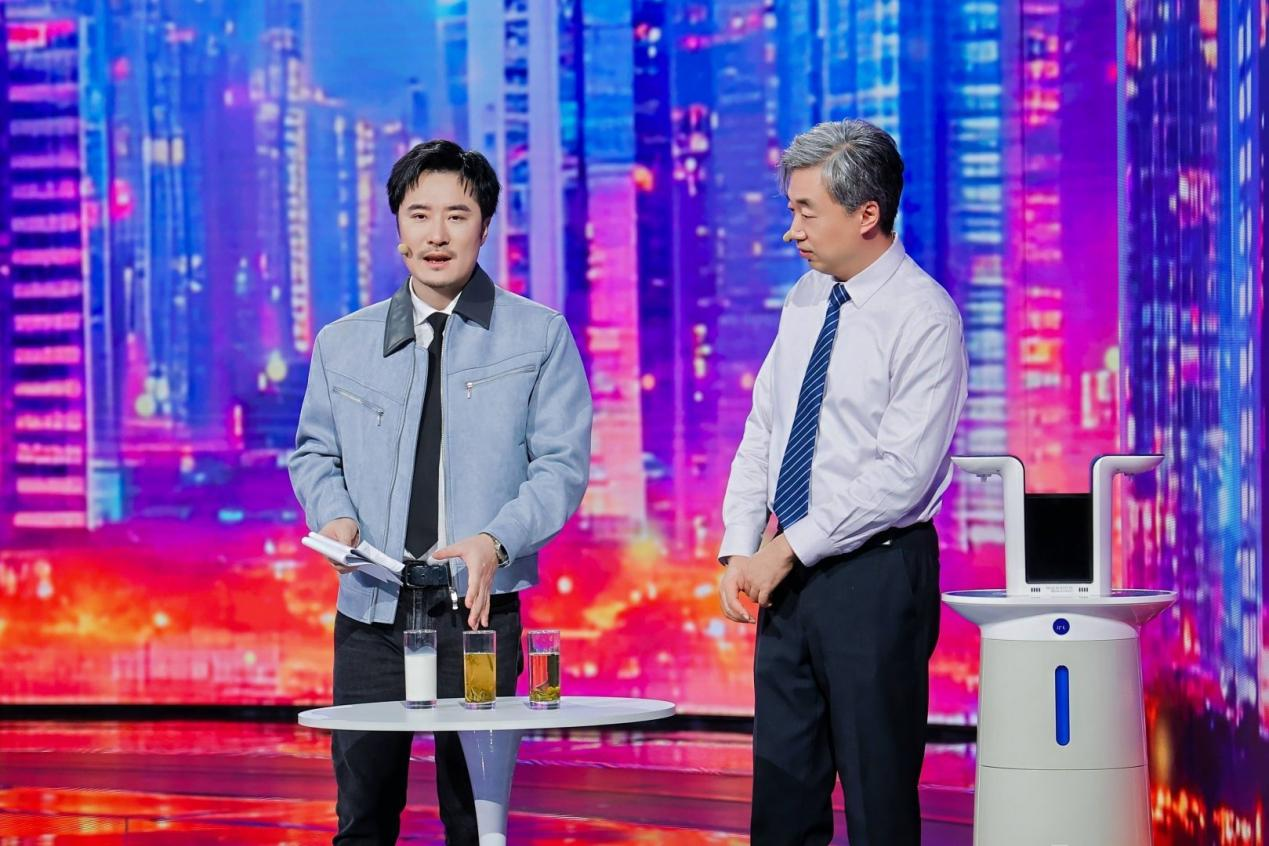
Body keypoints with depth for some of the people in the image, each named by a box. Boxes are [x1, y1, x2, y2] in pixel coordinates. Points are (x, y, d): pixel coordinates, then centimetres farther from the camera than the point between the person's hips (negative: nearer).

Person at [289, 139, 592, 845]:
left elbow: (563, 463, -2)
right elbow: (315, 452, 20)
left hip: (478, 610, -2)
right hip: (370, 611, 2)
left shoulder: (538, 336, 2)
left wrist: (496, 540, -18)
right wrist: (334, 514, -2)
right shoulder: (344, 345, 11)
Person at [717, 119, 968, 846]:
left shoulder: (925, 318, -13)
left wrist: (788, 551, -14)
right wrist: (739, 553, 3)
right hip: (790, 571, 7)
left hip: (875, 576, -7)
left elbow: (900, 476, -18)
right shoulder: (806, 300, 10)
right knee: (783, 786, 9)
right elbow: (762, 432, 14)